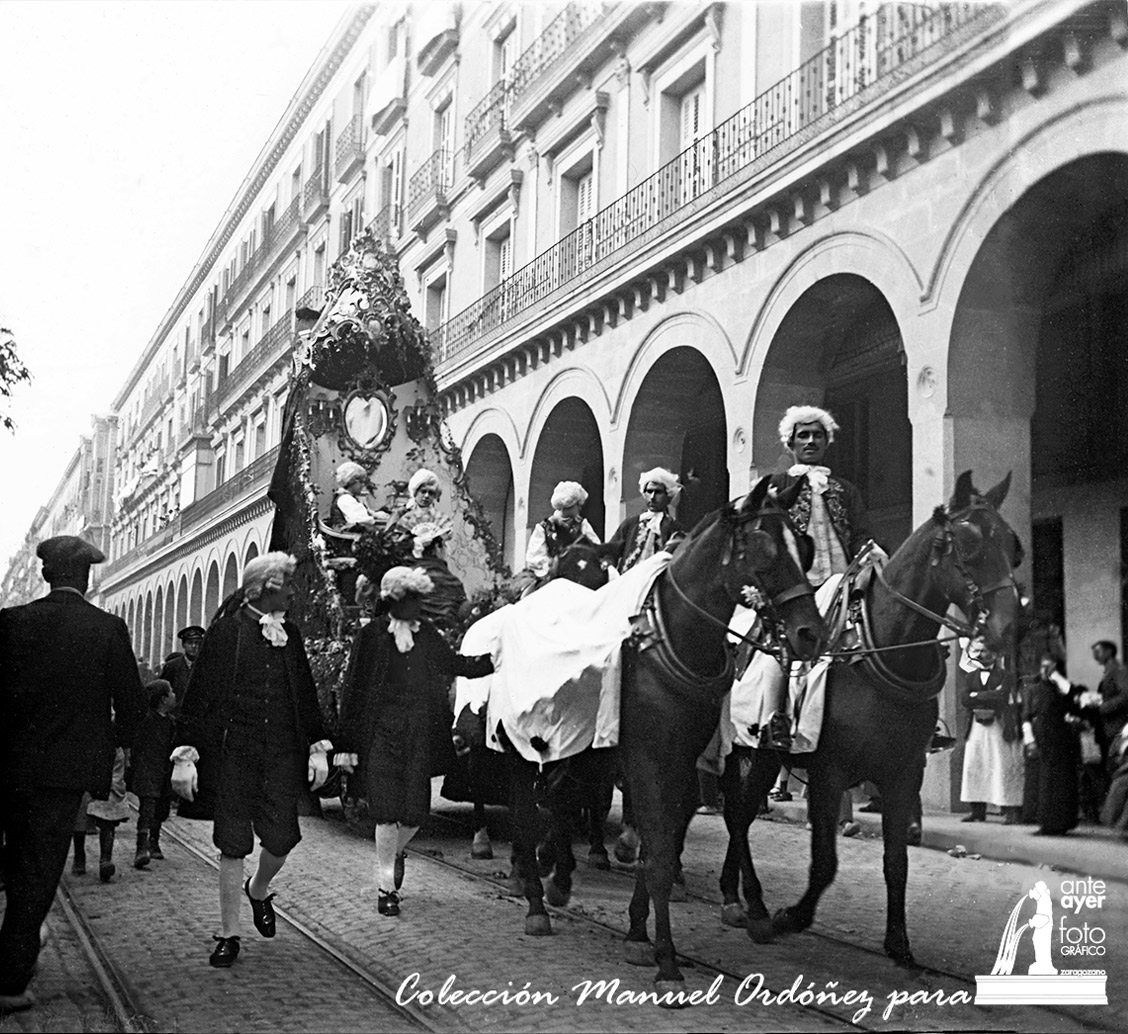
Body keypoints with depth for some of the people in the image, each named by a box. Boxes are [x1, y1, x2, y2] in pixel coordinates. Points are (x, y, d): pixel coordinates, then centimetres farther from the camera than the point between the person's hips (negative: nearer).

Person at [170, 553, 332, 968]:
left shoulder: (290, 635, 11)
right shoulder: (226, 631, -4)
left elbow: (306, 694, 16)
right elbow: (198, 695, -5)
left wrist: (318, 748, 10)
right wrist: (185, 755, -10)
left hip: (283, 755, 4)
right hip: (233, 754, -3)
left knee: (281, 839, -2)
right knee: (233, 845, 1)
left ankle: (258, 891, 31)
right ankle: (229, 934, 14)